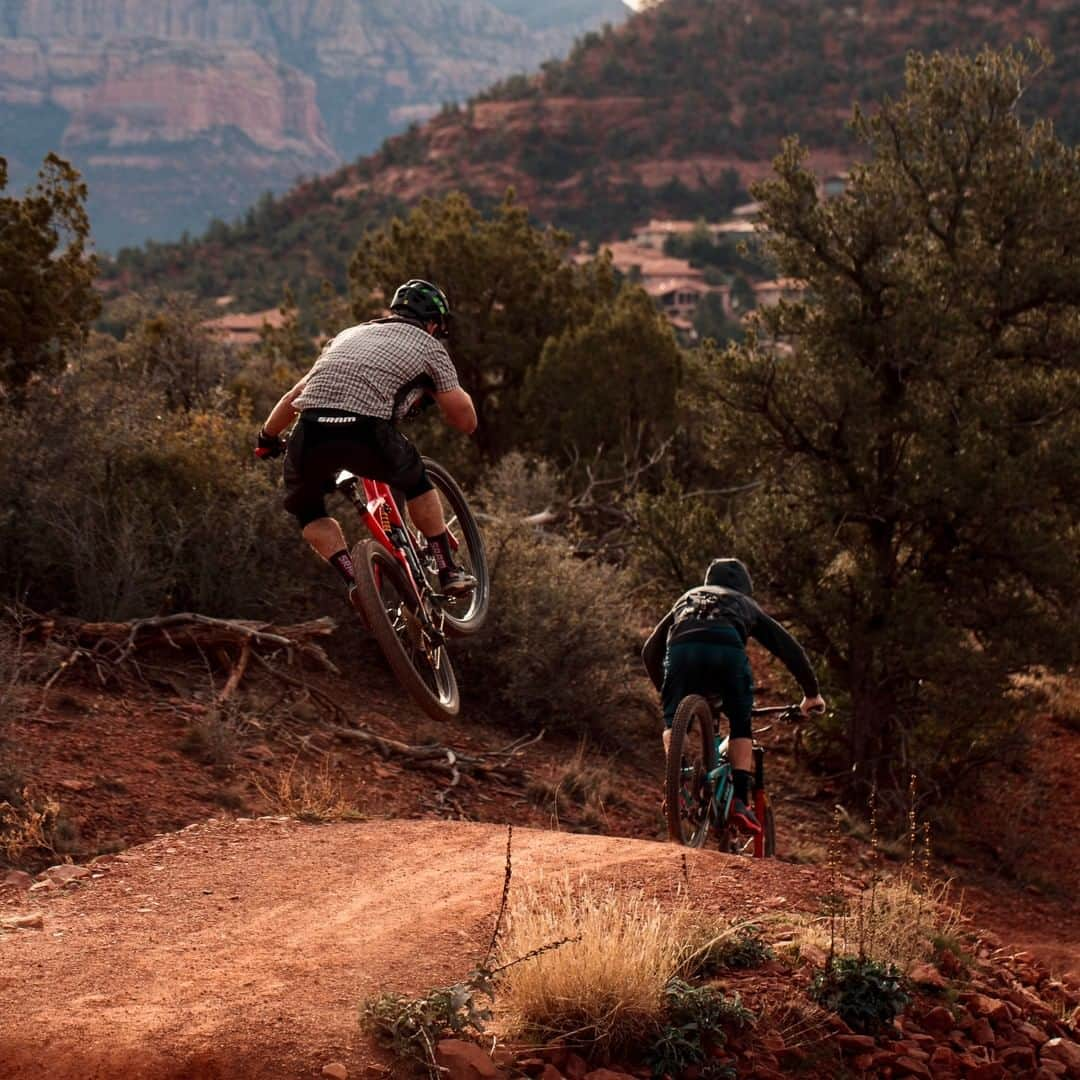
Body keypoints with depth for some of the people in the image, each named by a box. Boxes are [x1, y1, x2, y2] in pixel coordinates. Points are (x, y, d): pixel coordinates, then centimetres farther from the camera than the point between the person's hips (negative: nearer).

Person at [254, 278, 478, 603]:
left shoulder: (350, 334, 33)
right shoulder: (428, 347, 22)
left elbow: (294, 396, 35)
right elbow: (466, 421, 23)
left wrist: (267, 438, 49)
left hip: (311, 433, 2)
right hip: (367, 431, -2)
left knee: (305, 508, 29)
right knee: (416, 481, 29)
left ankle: (353, 579, 10)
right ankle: (448, 571, 31)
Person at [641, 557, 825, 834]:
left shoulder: (687, 598, 42)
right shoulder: (746, 605, 39)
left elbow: (650, 652, 39)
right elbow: (789, 648, 33)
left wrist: (666, 692, 51)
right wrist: (812, 693, 41)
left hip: (682, 647, 1)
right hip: (727, 648, -1)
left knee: (673, 720, 22)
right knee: (741, 726, 17)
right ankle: (739, 800, 2)